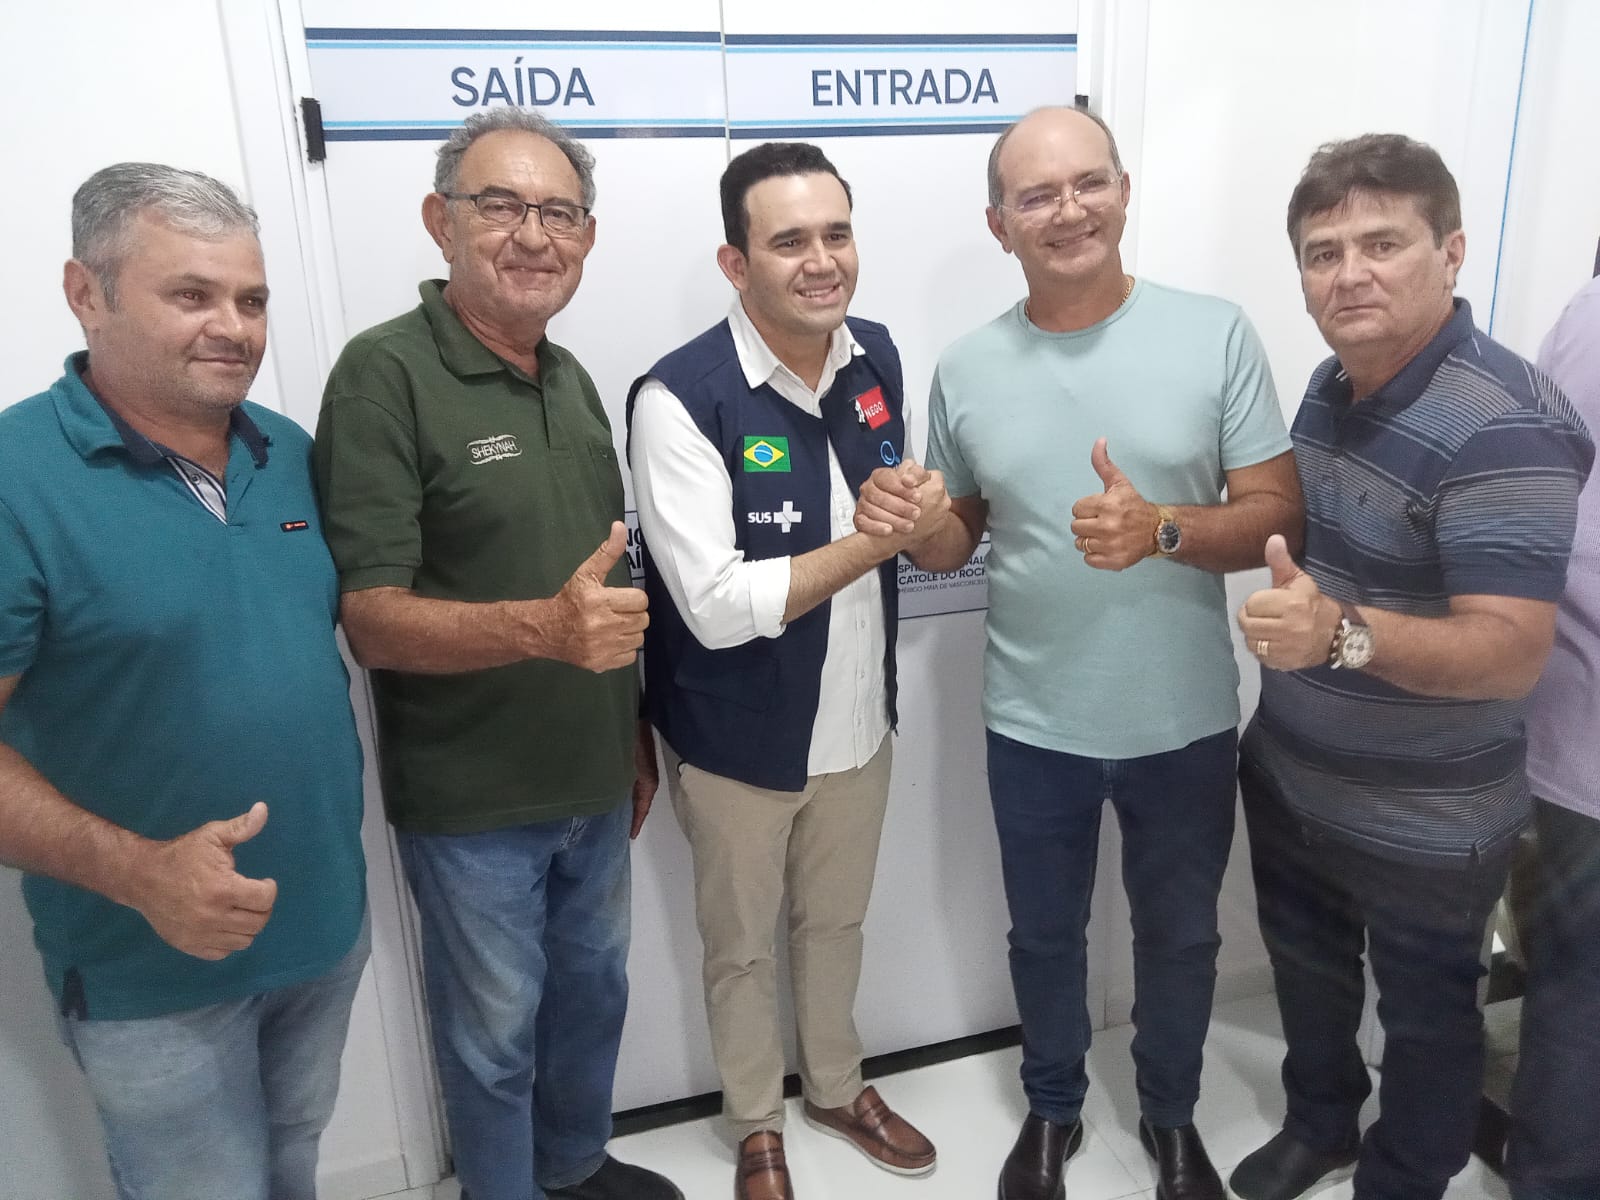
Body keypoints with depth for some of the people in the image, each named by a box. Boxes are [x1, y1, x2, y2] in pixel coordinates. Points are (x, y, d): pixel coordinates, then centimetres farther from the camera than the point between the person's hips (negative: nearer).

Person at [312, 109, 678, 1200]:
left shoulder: (573, 381, 6)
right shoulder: (388, 374, -16)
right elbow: (372, 618, -21)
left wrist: (635, 731, 15)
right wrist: (543, 628, -36)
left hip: (595, 782, 7)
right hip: (472, 801, -6)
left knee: (593, 992, 24)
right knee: (496, 1031, 14)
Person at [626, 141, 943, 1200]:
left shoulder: (878, 356, -3)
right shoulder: (681, 398, -23)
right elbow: (717, 607, -27)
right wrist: (872, 540, -23)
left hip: (859, 719, 5)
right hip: (739, 740, -5)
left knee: (837, 923, 26)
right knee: (742, 947, 19)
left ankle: (838, 1087, 52)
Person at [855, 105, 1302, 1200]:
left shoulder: (1216, 333, -9)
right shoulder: (966, 371, -3)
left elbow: (1279, 517, -9)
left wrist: (1163, 528, -28)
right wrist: (910, 527, -17)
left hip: (1186, 722, -1)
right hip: (1034, 727, 1)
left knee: (1179, 936, 21)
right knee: (1045, 935, 20)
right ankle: (1053, 1108, 48)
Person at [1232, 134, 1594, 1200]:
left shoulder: (1500, 426, -26)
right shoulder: (1333, 382, 0)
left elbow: (1510, 653, -32)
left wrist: (1343, 633, -47)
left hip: (1423, 823, -7)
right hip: (1287, 779, 8)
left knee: (1424, 1018, 18)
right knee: (1308, 970, 27)